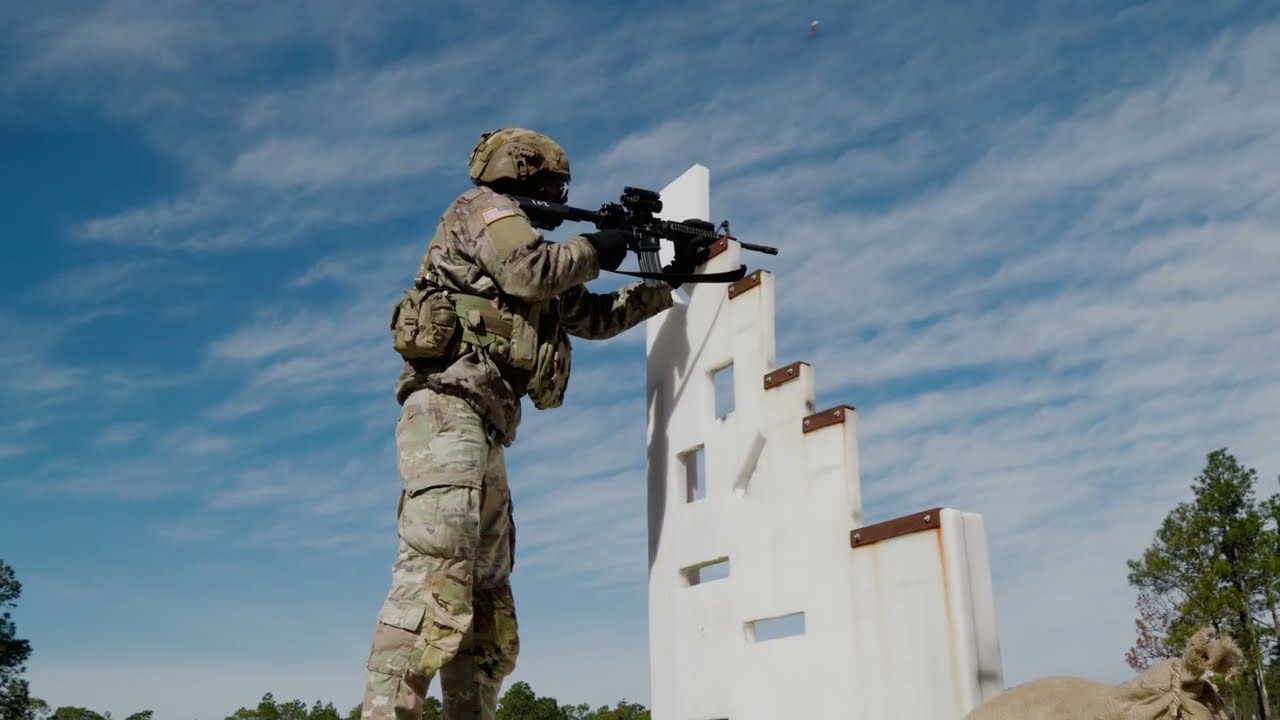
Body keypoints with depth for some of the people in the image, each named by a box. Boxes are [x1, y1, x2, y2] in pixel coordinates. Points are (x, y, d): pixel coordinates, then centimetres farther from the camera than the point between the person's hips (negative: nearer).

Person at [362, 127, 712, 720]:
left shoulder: (536, 265, 31)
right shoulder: (483, 207, 7)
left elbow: (596, 317, 34)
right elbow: (530, 272, -12)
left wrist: (675, 276, 32)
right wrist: (596, 248, 4)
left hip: (485, 430, 10)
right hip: (449, 410, -10)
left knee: (490, 611, 6)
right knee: (435, 585, -23)